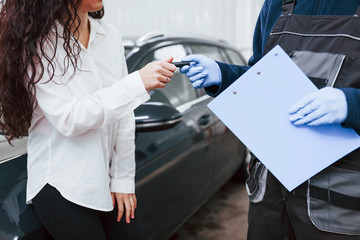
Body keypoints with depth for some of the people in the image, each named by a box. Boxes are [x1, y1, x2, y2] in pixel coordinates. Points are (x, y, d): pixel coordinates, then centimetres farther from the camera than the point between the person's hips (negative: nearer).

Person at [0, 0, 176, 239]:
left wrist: (123, 179, 2)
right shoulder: (36, 43, -13)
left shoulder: (110, 36, 3)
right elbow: (68, 119, -22)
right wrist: (138, 83, -28)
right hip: (60, 185, -5)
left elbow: (124, 115, 3)